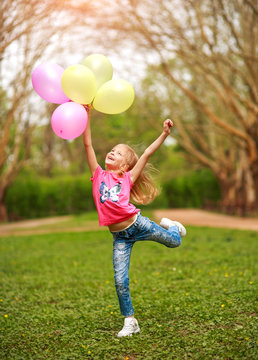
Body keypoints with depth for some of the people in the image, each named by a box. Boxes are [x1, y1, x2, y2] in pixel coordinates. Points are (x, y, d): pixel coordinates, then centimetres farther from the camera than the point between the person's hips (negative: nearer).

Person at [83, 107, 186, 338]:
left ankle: (170, 225, 52)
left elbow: (147, 154, -3)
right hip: (119, 236, 1)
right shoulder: (98, 175, 3)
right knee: (120, 280, -3)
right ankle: (130, 322, 14)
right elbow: (88, 144, -1)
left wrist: (164, 134, -6)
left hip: (137, 224, -1)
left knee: (174, 242, 16)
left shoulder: (127, 178, -1)